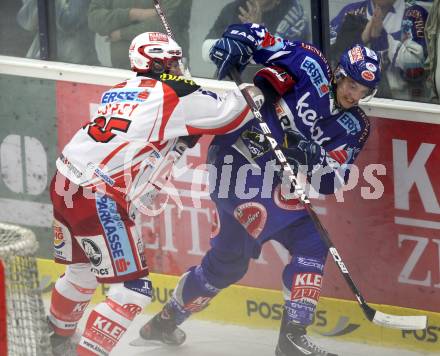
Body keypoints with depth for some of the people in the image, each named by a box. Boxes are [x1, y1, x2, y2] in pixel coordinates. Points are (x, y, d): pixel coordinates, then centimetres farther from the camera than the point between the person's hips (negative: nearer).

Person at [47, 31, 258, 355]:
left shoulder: (117, 92, 19)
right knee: (133, 289, -3)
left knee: (83, 271, 30)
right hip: (98, 202, -9)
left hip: (64, 185, 9)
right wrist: (249, 94, 17)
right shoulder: (171, 93, -4)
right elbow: (226, 114, -2)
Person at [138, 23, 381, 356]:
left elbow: (333, 180, -3)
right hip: (240, 157, -7)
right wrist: (234, 42, -29)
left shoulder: (355, 126, 6)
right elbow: (254, 36, -8)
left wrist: (314, 161, -24)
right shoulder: (308, 65, -9)